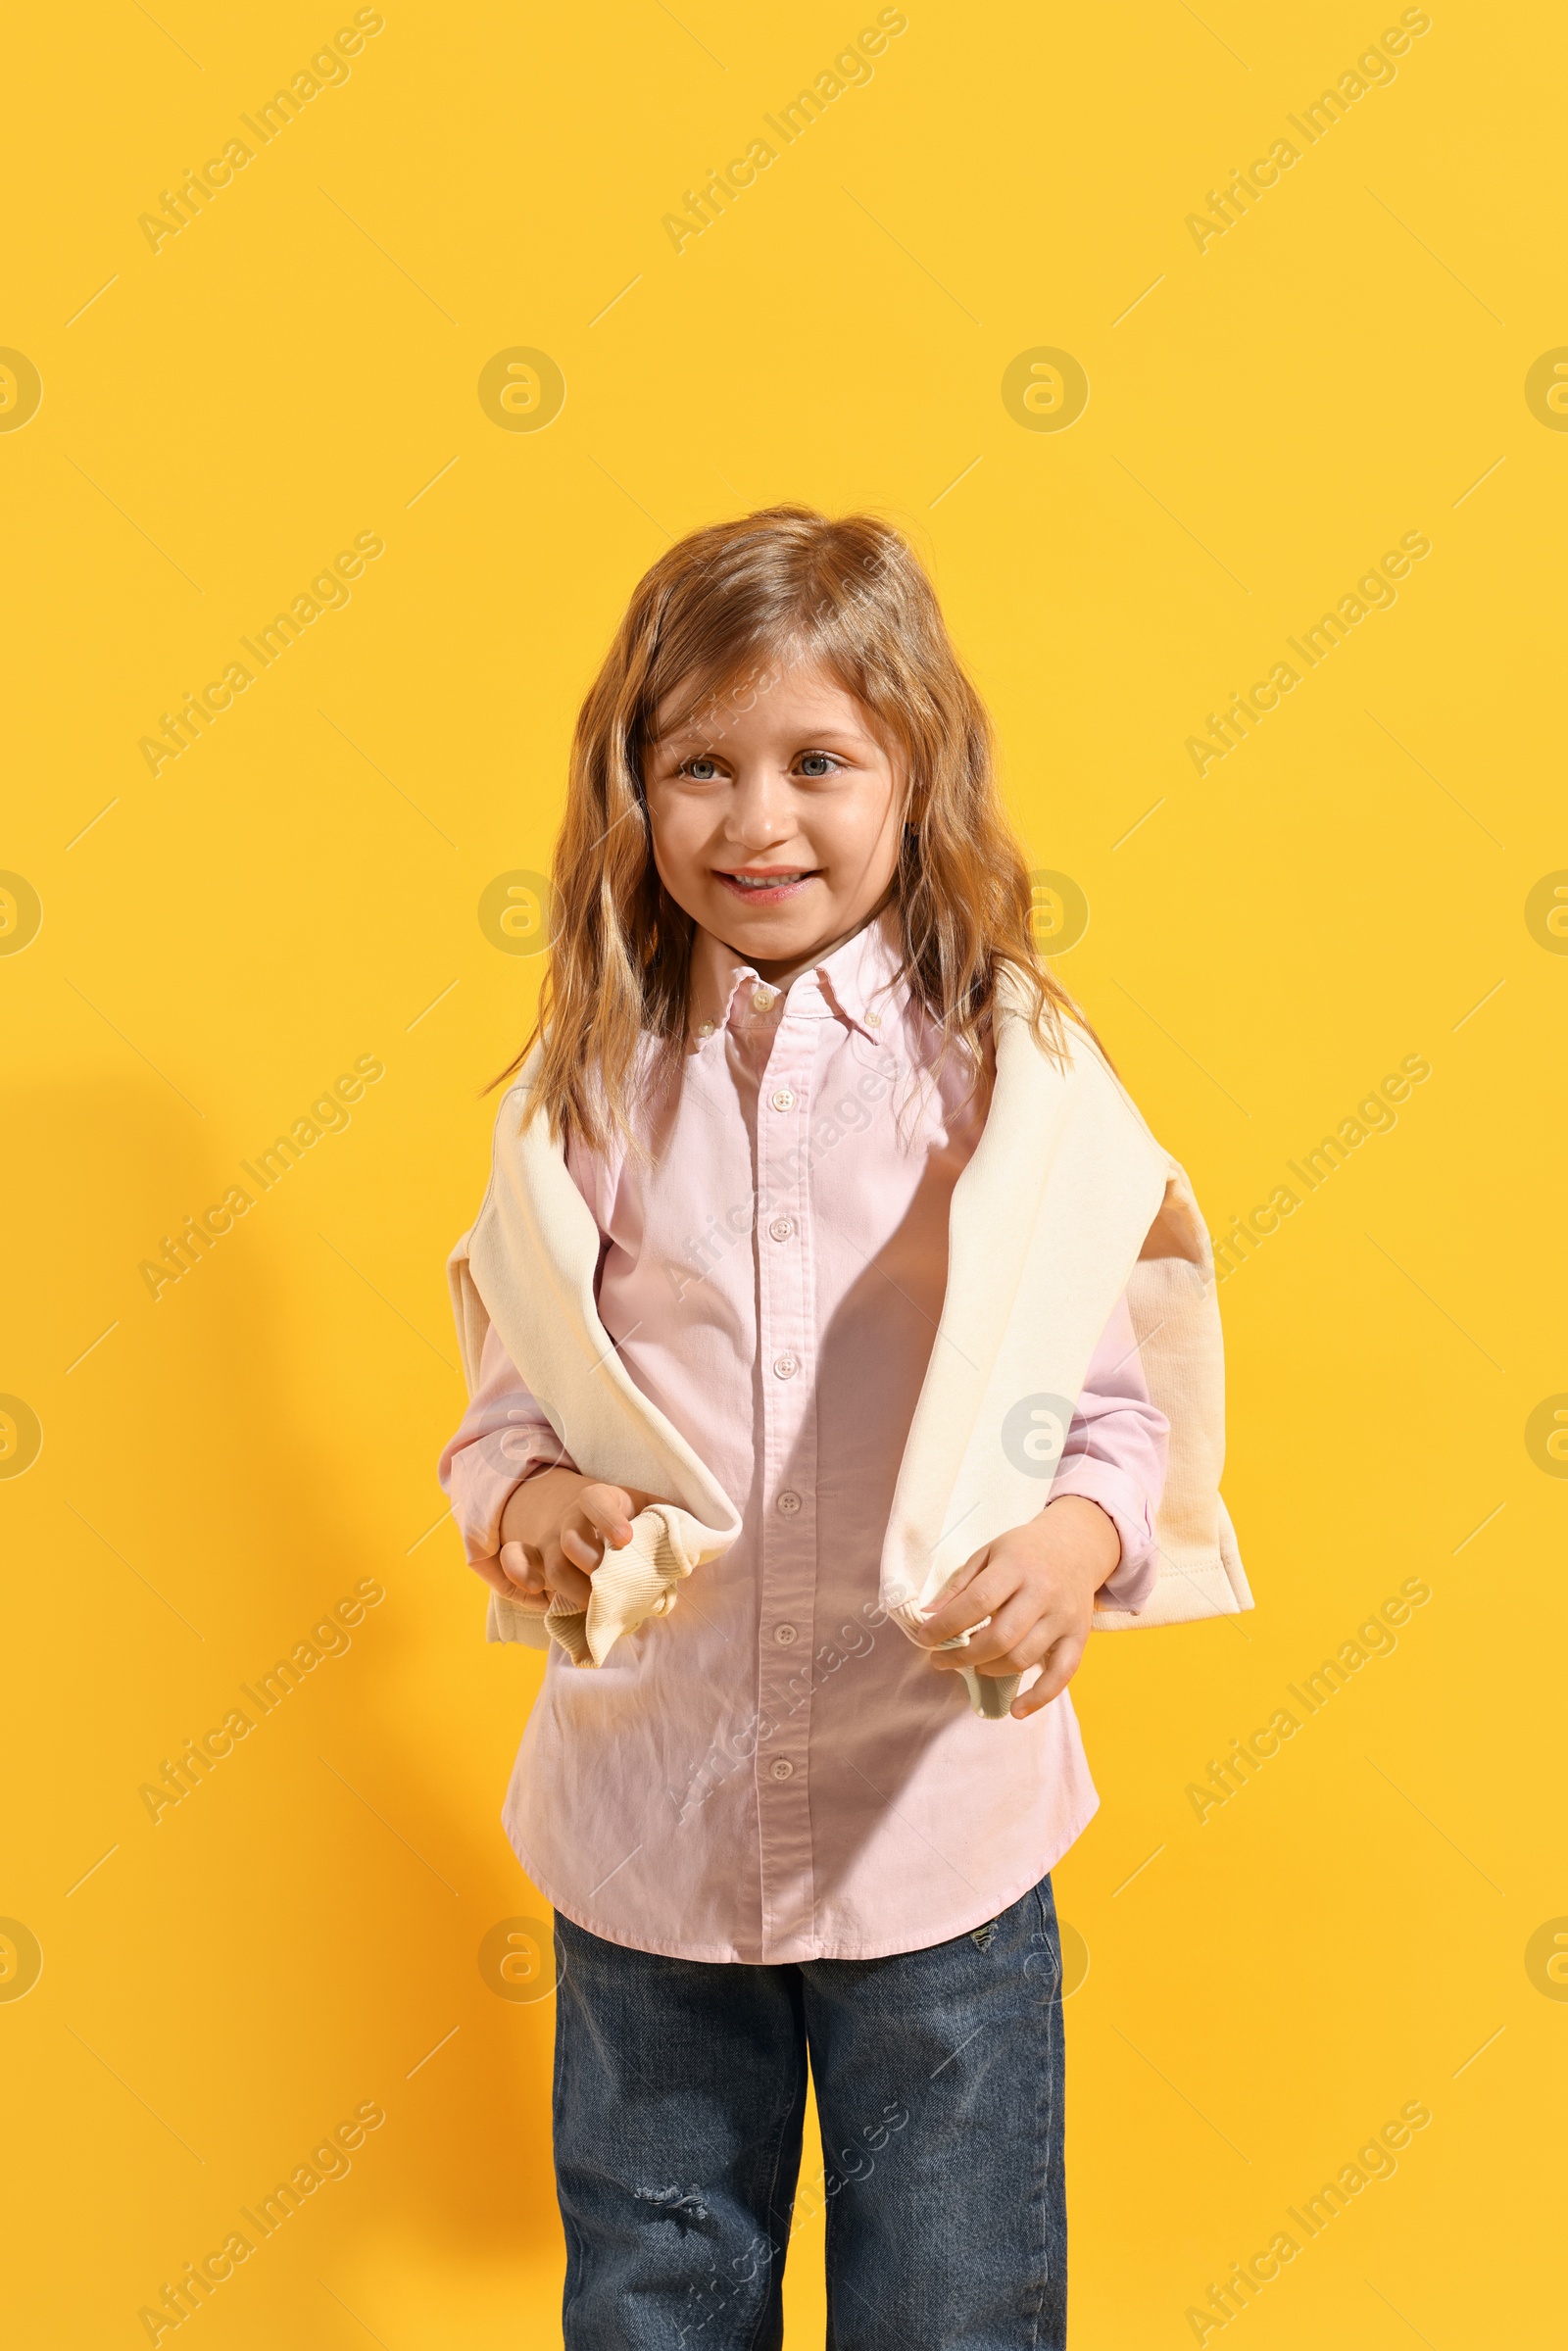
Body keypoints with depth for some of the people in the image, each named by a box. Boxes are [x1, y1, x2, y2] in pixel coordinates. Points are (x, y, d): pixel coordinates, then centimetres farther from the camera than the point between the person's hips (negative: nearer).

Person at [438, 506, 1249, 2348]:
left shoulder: (1022, 1079, -8)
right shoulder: (586, 1091, -2)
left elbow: (1126, 1399, -3)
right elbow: (509, 1396, 5)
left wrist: (1084, 1531, -22)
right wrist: (521, 1494, -16)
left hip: (942, 1822, -2)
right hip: (643, 1829, 2)